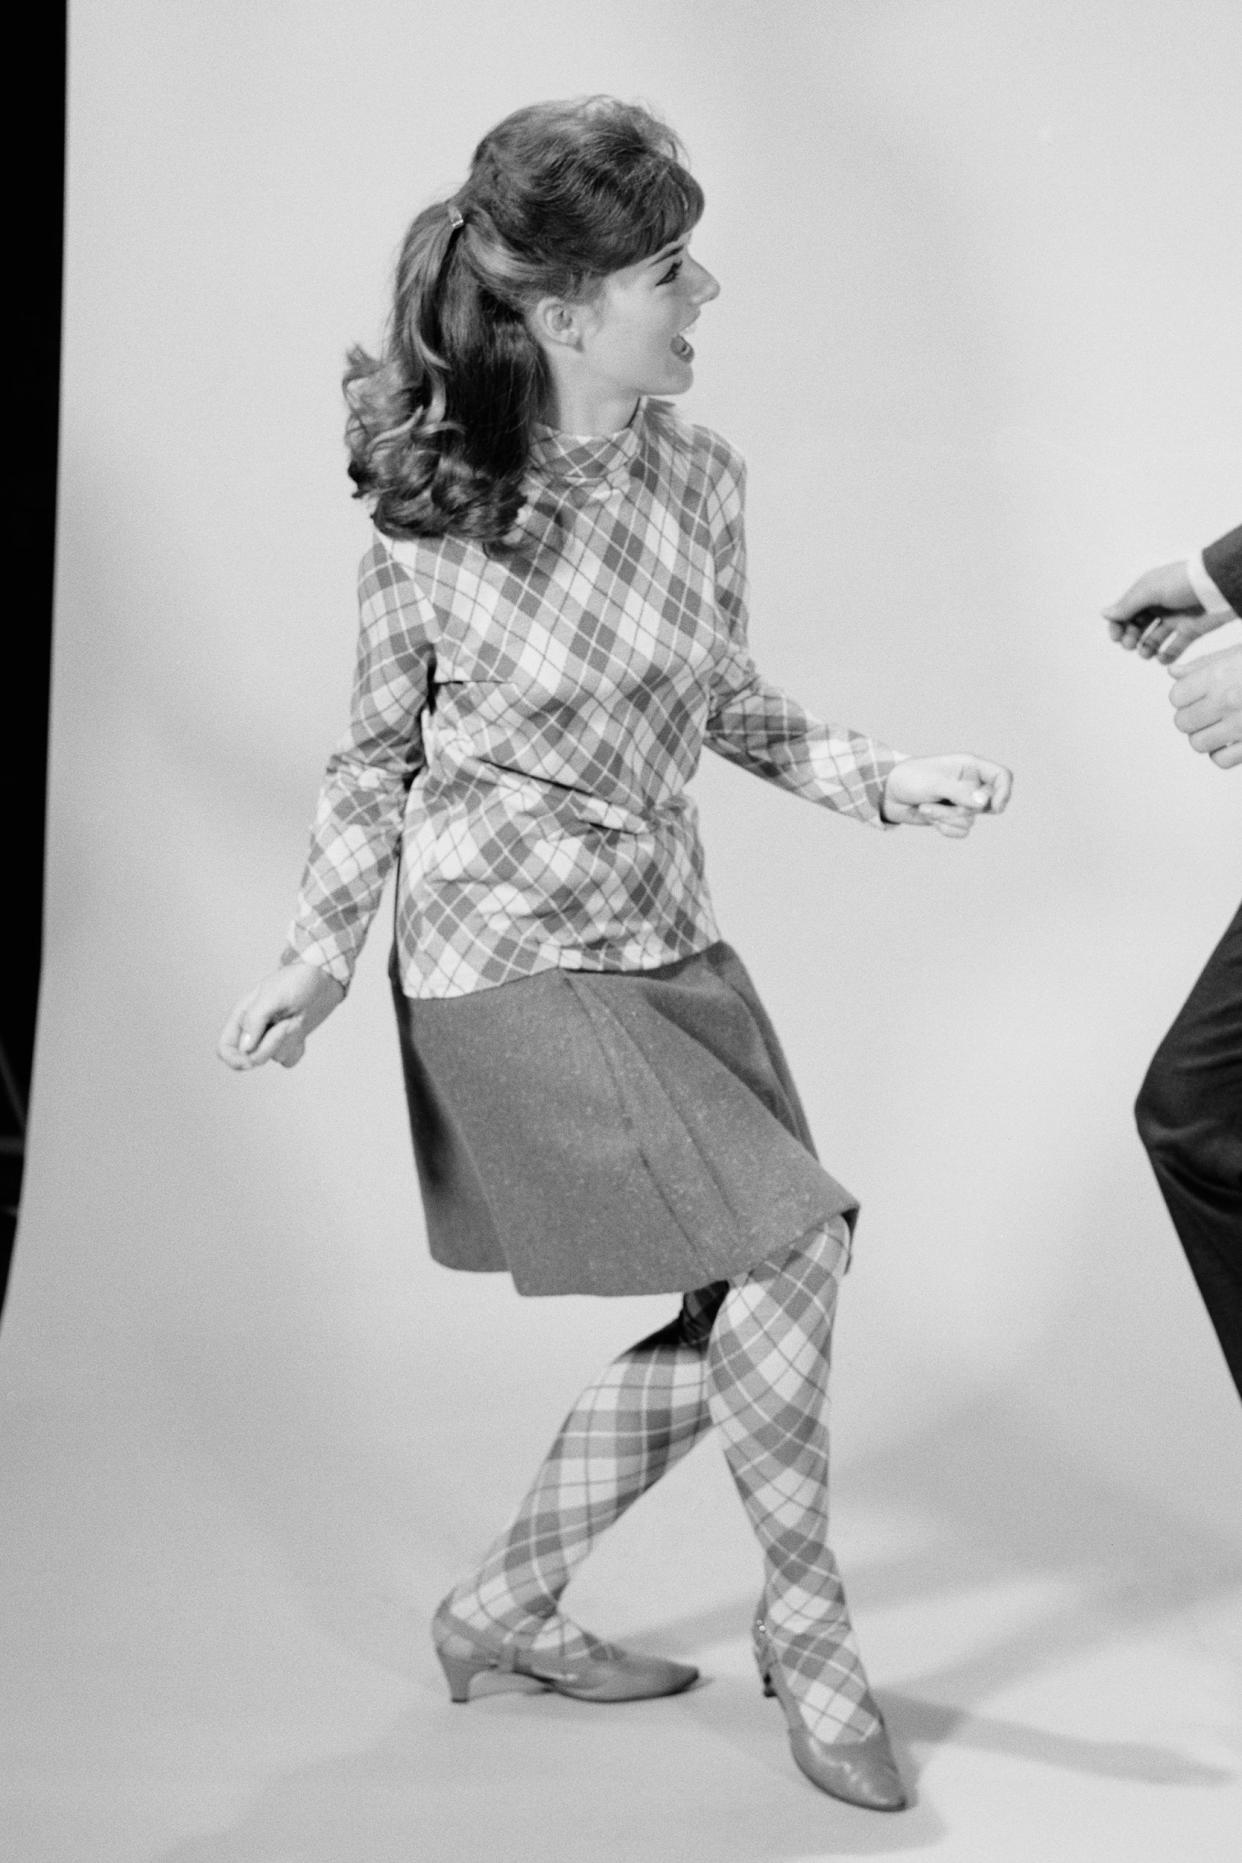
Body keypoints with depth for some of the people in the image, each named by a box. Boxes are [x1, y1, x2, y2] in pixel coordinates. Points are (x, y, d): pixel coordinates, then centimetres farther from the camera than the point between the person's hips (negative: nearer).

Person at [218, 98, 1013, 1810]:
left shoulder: (698, 475, -1)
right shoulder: (428, 516, -13)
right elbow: (377, 751, 1)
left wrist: (882, 780, 0)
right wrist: (319, 952, 0)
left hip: (668, 950, 6)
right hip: (509, 960, -6)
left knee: (740, 1316, 6)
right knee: (784, 1245, -16)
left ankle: (507, 1607, 25)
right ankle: (808, 1626, 6)